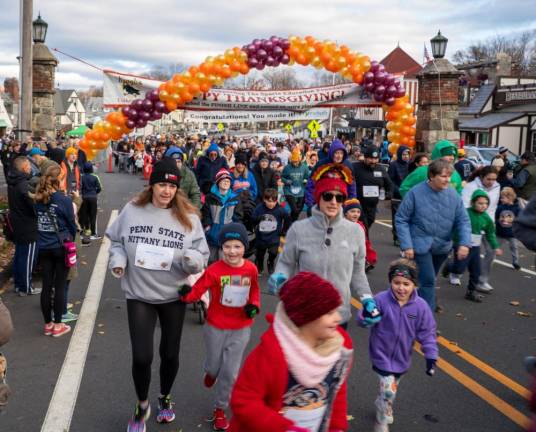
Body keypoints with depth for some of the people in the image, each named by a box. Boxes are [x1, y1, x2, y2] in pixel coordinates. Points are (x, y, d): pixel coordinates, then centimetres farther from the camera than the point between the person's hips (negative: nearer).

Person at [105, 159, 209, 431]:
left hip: (174, 295, 1)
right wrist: (118, 260, -9)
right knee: (142, 357, -3)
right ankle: (142, 405, 26)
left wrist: (189, 257, -28)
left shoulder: (188, 217, -7)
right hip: (139, 295, -1)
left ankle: (165, 398, 44)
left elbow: (202, 257, -6)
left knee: (170, 354, 15)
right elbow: (115, 240, 9)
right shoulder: (132, 210, -6)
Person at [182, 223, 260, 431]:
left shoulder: (251, 269, -9)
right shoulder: (214, 270, -19)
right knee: (214, 366, 17)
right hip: (216, 327, -2)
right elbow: (198, 290, -19)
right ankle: (211, 372, 56)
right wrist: (187, 294, -40)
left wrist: (254, 305, -8)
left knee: (230, 372, 8)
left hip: (241, 329, 2)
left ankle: (219, 409, 29)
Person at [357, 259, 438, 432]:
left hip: (402, 357, 4)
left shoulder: (420, 306, -14)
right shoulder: (381, 299, -22)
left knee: (391, 389, 24)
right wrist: (366, 317, -41)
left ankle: (382, 406, 55)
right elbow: (362, 321, -18)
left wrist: (431, 356, -8)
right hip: (382, 355, -4)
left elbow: (427, 333, -6)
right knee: (388, 390, -12)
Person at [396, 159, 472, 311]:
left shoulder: (453, 195, -6)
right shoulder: (415, 193, -16)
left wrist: (465, 243, -17)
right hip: (420, 246, -5)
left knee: (429, 279, 21)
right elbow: (401, 220, -11)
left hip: (442, 246, 5)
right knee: (428, 281, -11)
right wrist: (406, 246, -16)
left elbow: (463, 221, -2)